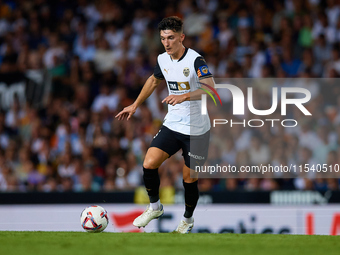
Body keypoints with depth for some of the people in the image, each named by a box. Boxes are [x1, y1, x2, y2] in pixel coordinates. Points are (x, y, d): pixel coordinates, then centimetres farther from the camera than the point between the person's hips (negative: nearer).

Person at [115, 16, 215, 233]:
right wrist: (135, 105, 26)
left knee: (189, 179, 2)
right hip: (172, 125, 5)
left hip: (197, 130, -5)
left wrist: (184, 96, -41)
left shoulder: (195, 60, -18)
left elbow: (211, 89, -29)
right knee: (149, 164, -11)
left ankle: (188, 220, 27)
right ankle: (155, 207, 12)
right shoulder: (163, 60, 3)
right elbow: (154, 80, 24)